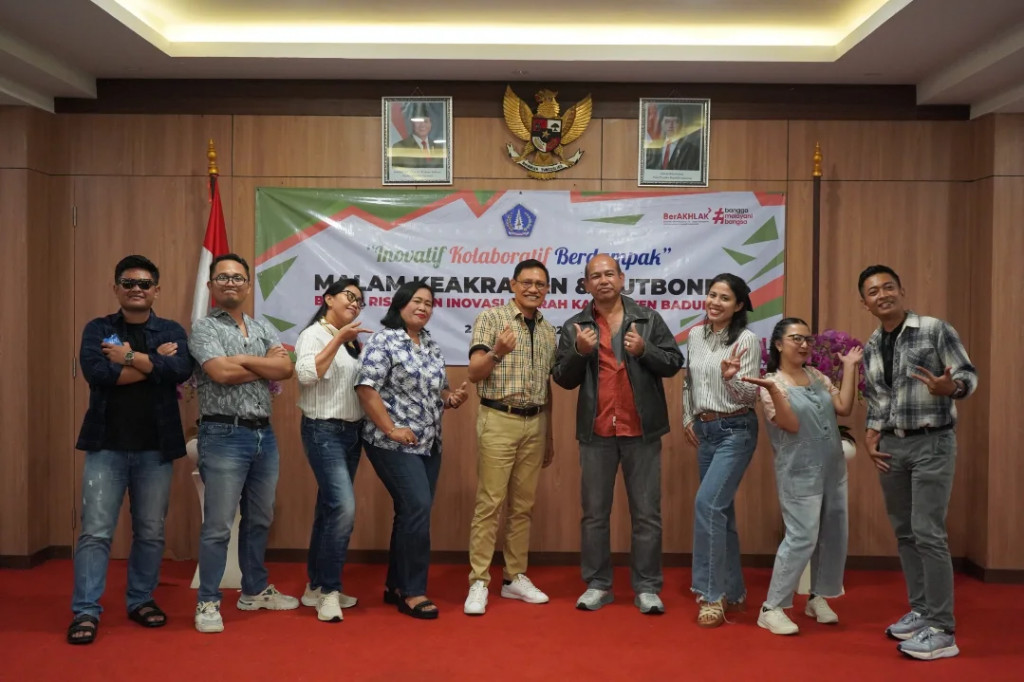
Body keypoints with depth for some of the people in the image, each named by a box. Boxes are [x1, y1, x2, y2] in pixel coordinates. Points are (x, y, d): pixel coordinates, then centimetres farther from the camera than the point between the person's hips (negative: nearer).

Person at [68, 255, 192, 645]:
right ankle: (85, 611, 7)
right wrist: (155, 363, -12)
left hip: (156, 447, 1)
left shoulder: (172, 331, 7)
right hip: (106, 445, -1)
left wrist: (130, 357, -14)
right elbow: (95, 372, -14)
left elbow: (181, 370, -13)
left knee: (151, 532, 9)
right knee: (95, 531, -1)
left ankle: (141, 600, 24)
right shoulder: (98, 329, 5)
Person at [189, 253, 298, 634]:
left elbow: (286, 369, -1)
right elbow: (221, 373, -19)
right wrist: (266, 364, -5)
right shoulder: (204, 328, -3)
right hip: (224, 435, -6)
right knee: (218, 525, -1)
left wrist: (242, 359, -11)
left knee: (259, 520, 16)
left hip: (264, 434, 6)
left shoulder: (263, 328, 14)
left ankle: (254, 591, 30)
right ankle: (208, 602, 11)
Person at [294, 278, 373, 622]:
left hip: (352, 431, 8)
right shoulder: (314, 334, -8)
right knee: (343, 507, -17)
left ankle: (316, 586, 20)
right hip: (324, 431, -8)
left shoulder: (350, 341, 15)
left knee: (330, 509, 12)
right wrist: (338, 338, -26)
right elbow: (306, 374, -25)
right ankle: (328, 591, -7)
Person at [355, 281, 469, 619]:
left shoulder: (432, 346, 14)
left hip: (429, 444, 8)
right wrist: (391, 429, -18)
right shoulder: (383, 340, -8)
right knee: (418, 508, -13)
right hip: (395, 444, -8)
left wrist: (453, 398, -1)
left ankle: (395, 585, 22)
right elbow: (366, 387, -16)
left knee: (412, 512, 11)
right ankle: (412, 592, -2)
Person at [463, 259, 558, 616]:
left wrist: (549, 436, 18)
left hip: (535, 423, 5)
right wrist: (497, 353, -29)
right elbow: (474, 373, -9)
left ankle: (515, 577, 19)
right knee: (489, 503, -5)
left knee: (523, 505, 9)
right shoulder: (491, 317, -4)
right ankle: (479, 582, 2)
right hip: (499, 420, -5)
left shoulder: (548, 330, 13)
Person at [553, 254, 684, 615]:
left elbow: (674, 362, 1)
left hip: (642, 430, -1)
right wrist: (579, 351, -14)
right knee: (594, 513, 8)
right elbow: (562, 379, 2)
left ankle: (647, 588, 15)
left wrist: (644, 349, -16)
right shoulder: (574, 327, 5)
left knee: (647, 513, 5)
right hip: (596, 432, 1)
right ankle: (597, 584, 20)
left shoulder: (648, 319, 4)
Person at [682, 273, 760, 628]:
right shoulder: (695, 336, 6)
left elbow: (750, 394, -12)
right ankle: (734, 590, 25)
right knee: (720, 509, 12)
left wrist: (732, 378, -31)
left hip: (735, 431, -6)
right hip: (704, 429, 6)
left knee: (707, 503, -17)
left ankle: (711, 595, -8)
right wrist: (687, 418, 13)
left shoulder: (747, 339, -11)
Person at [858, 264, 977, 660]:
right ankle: (920, 611, 23)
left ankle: (941, 630, -3)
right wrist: (871, 434, 4)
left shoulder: (936, 330, -7)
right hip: (891, 446, 6)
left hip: (932, 442, -6)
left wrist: (950, 387, -30)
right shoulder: (869, 349, 10)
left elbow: (969, 375, -8)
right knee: (904, 533, 11)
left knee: (928, 532, -10)